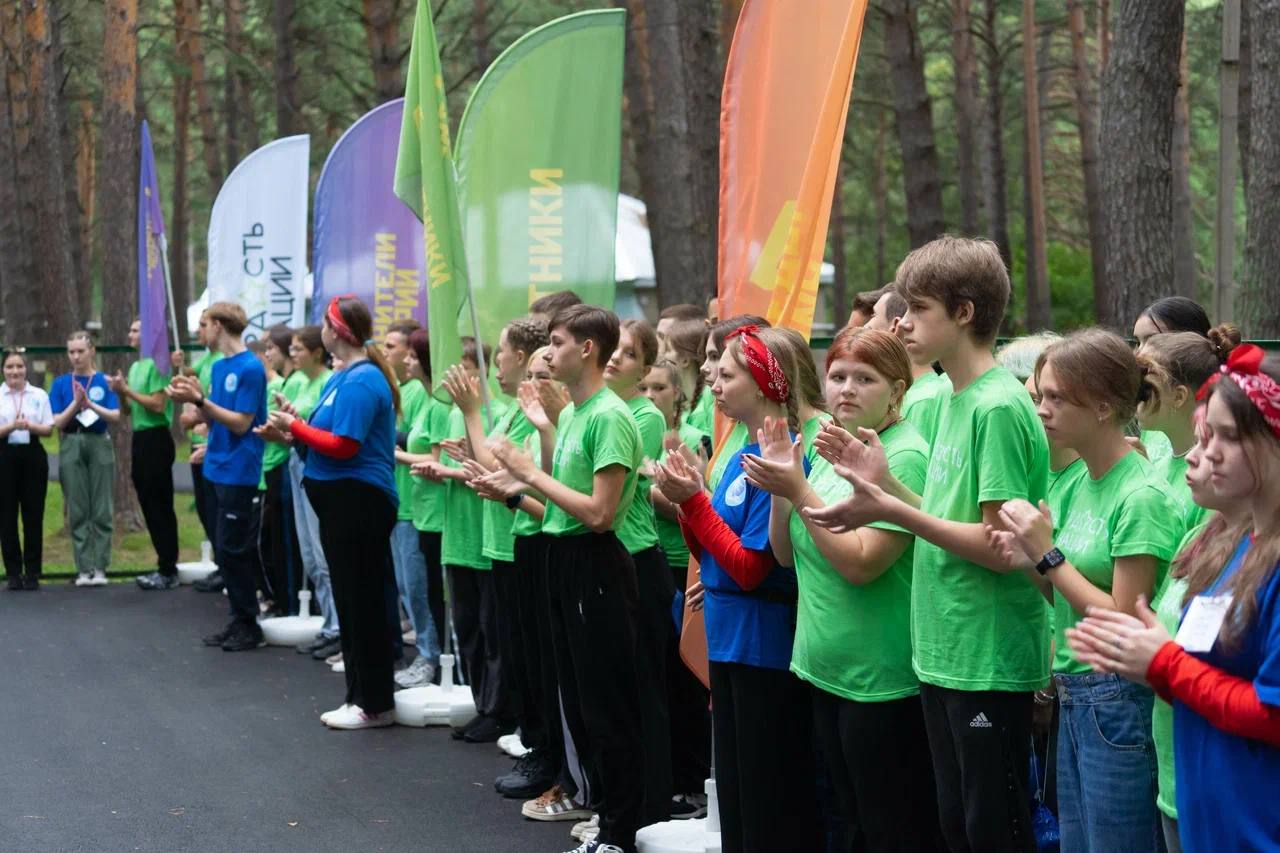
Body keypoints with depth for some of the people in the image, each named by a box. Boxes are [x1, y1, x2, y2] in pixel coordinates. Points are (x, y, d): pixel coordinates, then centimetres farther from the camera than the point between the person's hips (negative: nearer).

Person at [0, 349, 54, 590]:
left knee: (33, 515, 0)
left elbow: (49, 429, 4)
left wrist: (31, 426, -14)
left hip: (33, 455, 0)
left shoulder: (39, 395, 7)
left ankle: (32, 572, 5)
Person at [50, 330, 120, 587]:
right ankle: (84, 568, 4)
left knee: (102, 509, -1)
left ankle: (99, 567, 4)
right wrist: (75, 403, -15)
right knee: (77, 510, 1)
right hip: (71, 447, 1)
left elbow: (115, 416, -6)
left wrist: (91, 404, -21)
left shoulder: (105, 381, 2)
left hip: (99, 444, -1)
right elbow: (58, 422, 0)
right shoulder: (61, 383, 5)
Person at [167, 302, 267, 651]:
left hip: (239, 475, -8)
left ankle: (249, 626, 4)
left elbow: (241, 423, -16)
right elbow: (211, 419, 12)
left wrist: (199, 400, -20)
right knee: (223, 551, 11)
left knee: (234, 551, -5)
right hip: (216, 470, 8)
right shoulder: (218, 367, 11)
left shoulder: (250, 368, -13)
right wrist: (192, 398, -5)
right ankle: (237, 619, 18)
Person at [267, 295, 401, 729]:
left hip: (358, 501, -10)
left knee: (362, 601, -4)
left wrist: (295, 426, -11)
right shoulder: (344, 376, 15)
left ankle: (375, 704, 3)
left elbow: (344, 445, -20)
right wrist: (295, 427, 0)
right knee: (351, 599, 15)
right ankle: (360, 696, 23)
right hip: (342, 499, 10)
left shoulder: (360, 381, -16)